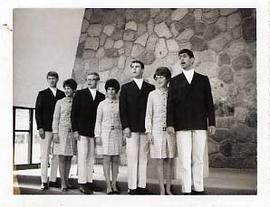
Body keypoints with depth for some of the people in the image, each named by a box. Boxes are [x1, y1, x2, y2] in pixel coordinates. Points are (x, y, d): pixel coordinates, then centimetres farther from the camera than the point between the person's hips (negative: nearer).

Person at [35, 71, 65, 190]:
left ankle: (53, 180, 11)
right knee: (44, 156, -2)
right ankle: (44, 182, 2)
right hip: (46, 129, -2)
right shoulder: (42, 94, 7)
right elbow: (38, 112, 2)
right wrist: (40, 127, -7)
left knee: (56, 155, 4)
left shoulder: (62, 95, 12)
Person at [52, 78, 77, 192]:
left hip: (72, 132, 3)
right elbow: (55, 119, 1)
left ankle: (66, 180, 15)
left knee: (69, 158, 7)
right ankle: (63, 183, -1)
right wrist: (55, 133, -7)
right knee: (62, 158, -3)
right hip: (62, 131, -3)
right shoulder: (60, 102, 2)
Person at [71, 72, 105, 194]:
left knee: (91, 158, 6)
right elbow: (74, 112, 1)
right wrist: (75, 130, -7)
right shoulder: (80, 94, 4)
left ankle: (89, 182, 13)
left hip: (95, 132, 3)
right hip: (82, 131, -3)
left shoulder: (101, 96, 11)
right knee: (83, 157, -5)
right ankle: (82, 183, -2)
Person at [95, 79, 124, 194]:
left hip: (117, 133, 2)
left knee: (115, 160, 3)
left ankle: (114, 185, 9)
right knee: (107, 160, -3)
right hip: (105, 133, -1)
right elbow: (98, 121, 6)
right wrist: (97, 136, -2)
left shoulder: (119, 104, 8)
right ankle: (108, 186, -1)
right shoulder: (102, 104, 5)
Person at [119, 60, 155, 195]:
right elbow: (122, 108, 4)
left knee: (143, 158, 1)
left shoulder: (151, 88, 12)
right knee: (132, 157, -5)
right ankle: (132, 187, -1)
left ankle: (142, 186, 5)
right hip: (131, 128, -1)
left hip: (146, 128, 1)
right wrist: (125, 126, -6)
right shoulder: (126, 87, 11)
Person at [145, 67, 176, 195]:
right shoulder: (152, 94, 5)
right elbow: (148, 114, 6)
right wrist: (148, 131, 0)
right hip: (157, 129, -1)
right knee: (159, 160, 1)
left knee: (169, 160, 4)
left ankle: (168, 188, 13)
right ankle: (162, 189, 7)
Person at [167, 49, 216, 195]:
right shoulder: (175, 81, 12)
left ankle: (198, 188, 12)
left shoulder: (203, 79, 12)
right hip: (182, 126, 0)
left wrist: (211, 122, 1)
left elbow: (209, 102, 8)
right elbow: (170, 104, 6)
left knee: (198, 159, 3)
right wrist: (170, 124, -4)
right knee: (184, 160, -4)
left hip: (200, 125, 1)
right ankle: (186, 190, 1)